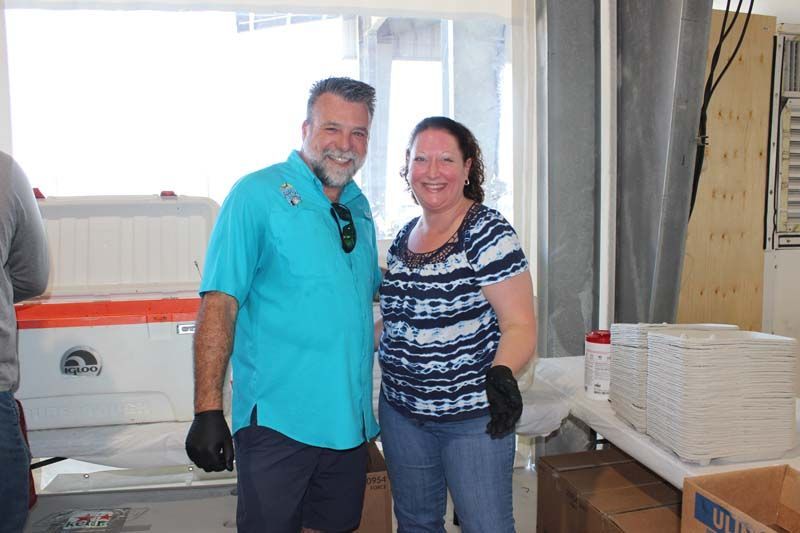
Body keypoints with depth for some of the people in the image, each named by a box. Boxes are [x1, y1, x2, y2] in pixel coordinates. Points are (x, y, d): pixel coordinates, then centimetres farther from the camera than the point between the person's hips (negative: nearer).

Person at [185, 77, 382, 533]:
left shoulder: (358, 206, 10)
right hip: (278, 421, -6)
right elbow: (219, 303, -15)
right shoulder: (258, 194, -10)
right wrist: (208, 410, -20)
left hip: (350, 420, 7)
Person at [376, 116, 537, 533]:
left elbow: (520, 325, -17)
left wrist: (501, 373, -35)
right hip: (401, 409, 7)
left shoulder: (488, 234, -14)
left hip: (473, 416, -6)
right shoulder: (404, 236, 7)